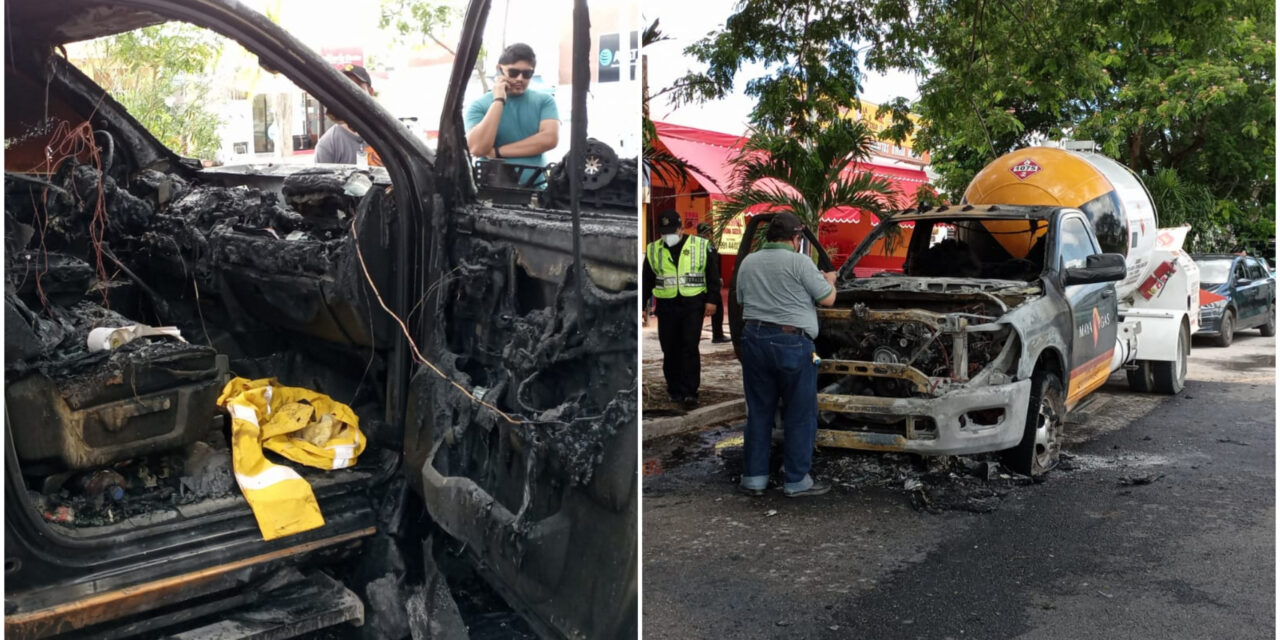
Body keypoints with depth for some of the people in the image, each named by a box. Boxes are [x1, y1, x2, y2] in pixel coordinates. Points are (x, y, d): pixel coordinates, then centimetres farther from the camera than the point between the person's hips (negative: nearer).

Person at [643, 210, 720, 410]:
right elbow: (646, 281, 13)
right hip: (666, 306, 2)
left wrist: (712, 300, -3)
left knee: (690, 349, -7)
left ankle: (689, 392, -4)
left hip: (693, 305, -2)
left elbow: (713, 275, 4)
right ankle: (675, 390, 18)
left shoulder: (701, 246, 2)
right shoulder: (653, 250, 7)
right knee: (670, 351, 6)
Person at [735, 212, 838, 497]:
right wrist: (830, 280, 17)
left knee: (758, 412, 14)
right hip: (791, 342, -6)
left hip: (753, 338, 6)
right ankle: (796, 481, 12)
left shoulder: (748, 263, 10)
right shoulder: (798, 261, -9)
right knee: (800, 415, 6)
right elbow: (827, 299, -4)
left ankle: (754, 478, 18)